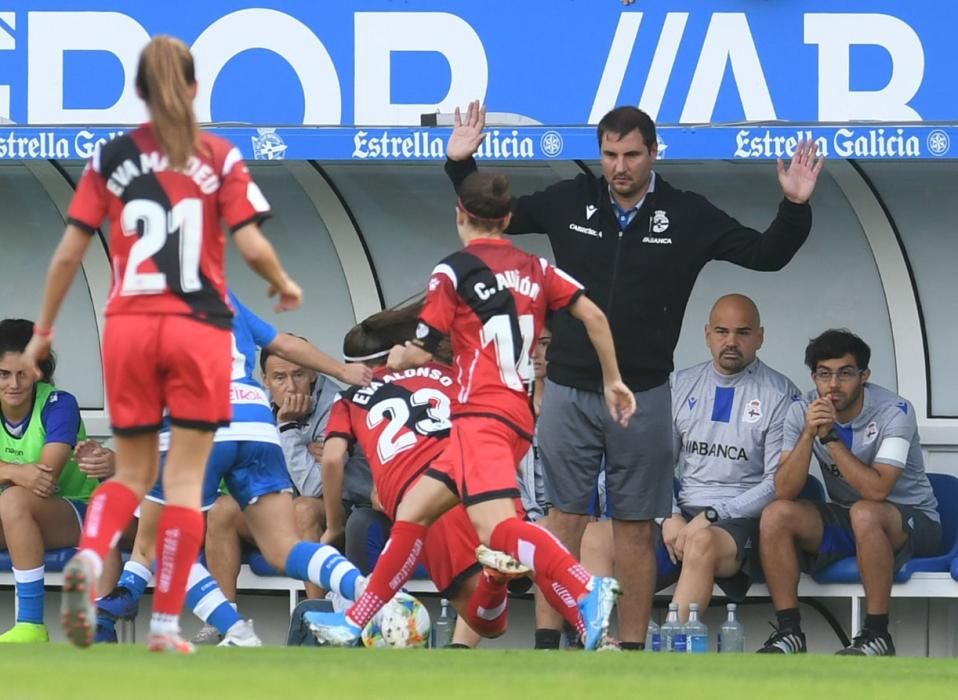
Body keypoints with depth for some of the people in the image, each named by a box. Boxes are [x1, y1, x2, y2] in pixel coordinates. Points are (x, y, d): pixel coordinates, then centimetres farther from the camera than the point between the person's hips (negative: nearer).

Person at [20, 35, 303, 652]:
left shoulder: (111, 158, 4)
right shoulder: (219, 157, 0)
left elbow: (69, 253, 3)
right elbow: (252, 246, -7)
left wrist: (44, 329, 13)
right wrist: (283, 284, 14)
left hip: (129, 325, 2)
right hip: (199, 327, -2)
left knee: (133, 471, 15)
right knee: (185, 477, 4)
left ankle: (89, 558, -16)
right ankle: (166, 624, -1)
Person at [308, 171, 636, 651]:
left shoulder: (455, 270, 0)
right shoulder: (534, 269, 16)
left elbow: (423, 353, 1)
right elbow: (594, 316, 7)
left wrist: (398, 358, 24)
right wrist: (613, 380, 16)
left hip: (482, 414, -9)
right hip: (517, 418, 9)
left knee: (497, 526, -26)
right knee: (412, 511, 16)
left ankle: (587, 590, -45)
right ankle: (355, 622, 21)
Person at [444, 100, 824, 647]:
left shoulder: (688, 217, -2)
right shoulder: (570, 203, 1)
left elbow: (766, 254, 2)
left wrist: (796, 208, -14)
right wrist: (462, 166, 0)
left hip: (643, 397, -1)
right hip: (570, 392, 1)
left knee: (636, 527, 4)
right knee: (565, 518, 2)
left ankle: (633, 645, 9)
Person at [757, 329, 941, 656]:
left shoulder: (893, 412, -20)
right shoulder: (802, 412, -7)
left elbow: (877, 489, -31)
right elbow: (784, 492, -14)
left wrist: (831, 437, -30)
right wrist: (808, 435, -27)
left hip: (912, 521, -5)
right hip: (844, 520, 5)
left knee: (865, 513, -38)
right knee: (776, 515, -19)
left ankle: (877, 636, -27)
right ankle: (789, 634, -15)